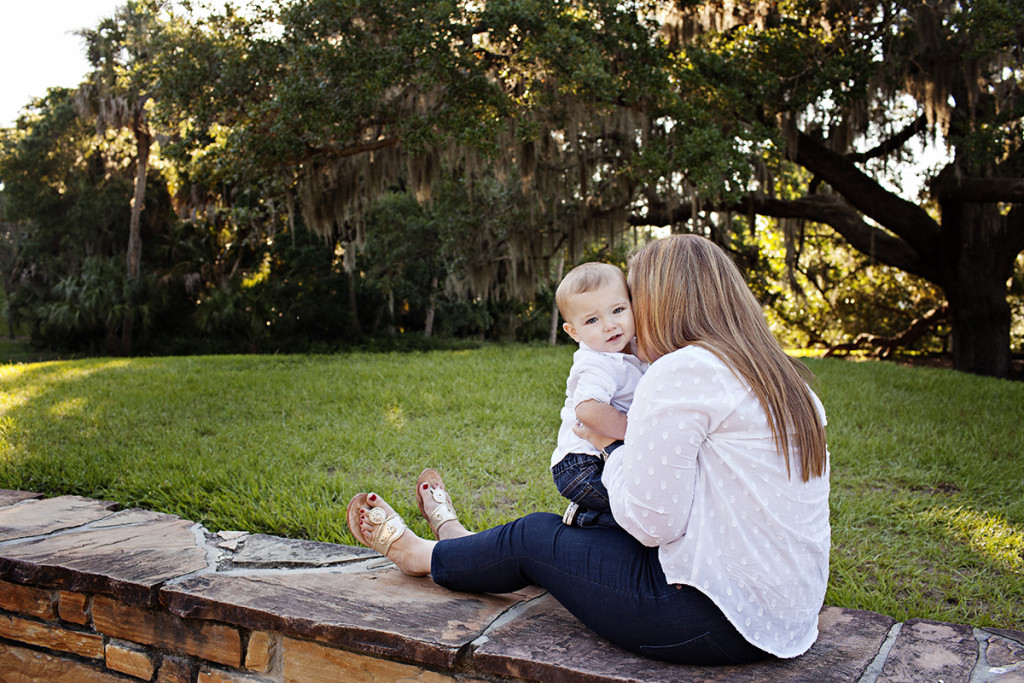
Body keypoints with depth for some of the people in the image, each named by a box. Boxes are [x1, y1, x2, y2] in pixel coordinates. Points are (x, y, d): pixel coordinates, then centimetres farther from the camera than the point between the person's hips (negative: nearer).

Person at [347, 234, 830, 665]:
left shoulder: (681, 370, -18)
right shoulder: (784, 379, 11)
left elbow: (649, 521, -20)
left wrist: (609, 447, -2)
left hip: (719, 622, -8)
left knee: (534, 535, 10)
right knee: (566, 529, 23)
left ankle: (422, 555, 38)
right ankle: (459, 542, 48)